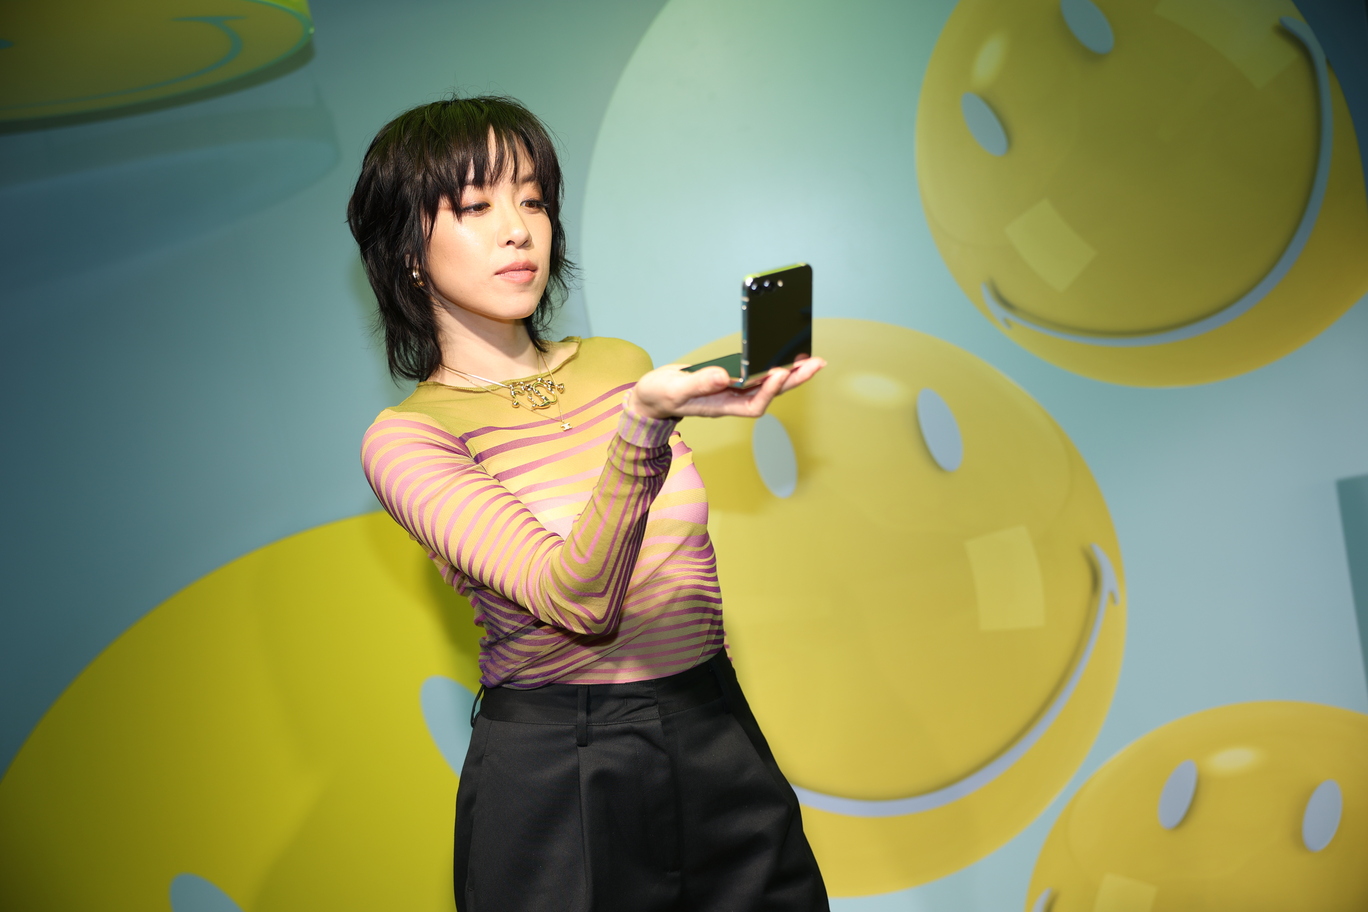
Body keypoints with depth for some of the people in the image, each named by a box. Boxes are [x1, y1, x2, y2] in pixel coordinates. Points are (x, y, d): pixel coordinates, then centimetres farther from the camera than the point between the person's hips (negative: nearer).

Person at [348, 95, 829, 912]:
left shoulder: (621, 365, 7)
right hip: (550, 776, -4)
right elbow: (578, 599, -25)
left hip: (722, 749, 5)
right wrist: (643, 421, -38)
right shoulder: (408, 438, -10)